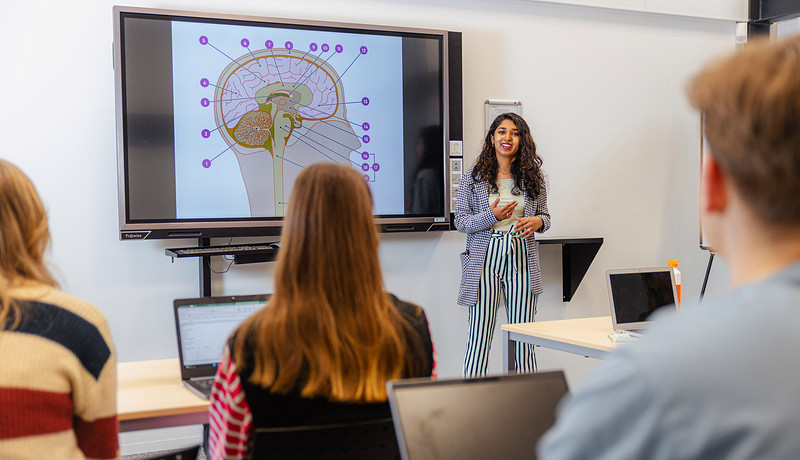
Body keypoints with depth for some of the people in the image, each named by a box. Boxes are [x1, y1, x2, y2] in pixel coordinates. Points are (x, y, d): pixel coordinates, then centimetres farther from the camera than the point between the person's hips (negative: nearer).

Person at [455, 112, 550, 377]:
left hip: (521, 260, 2)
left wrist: (537, 222, -9)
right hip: (484, 259, -2)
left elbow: (545, 215, 15)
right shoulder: (473, 177, 2)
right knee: (479, 337, -2)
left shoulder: (532, 176, 8)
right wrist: (491, 216, -16)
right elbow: (460, 221, 1)